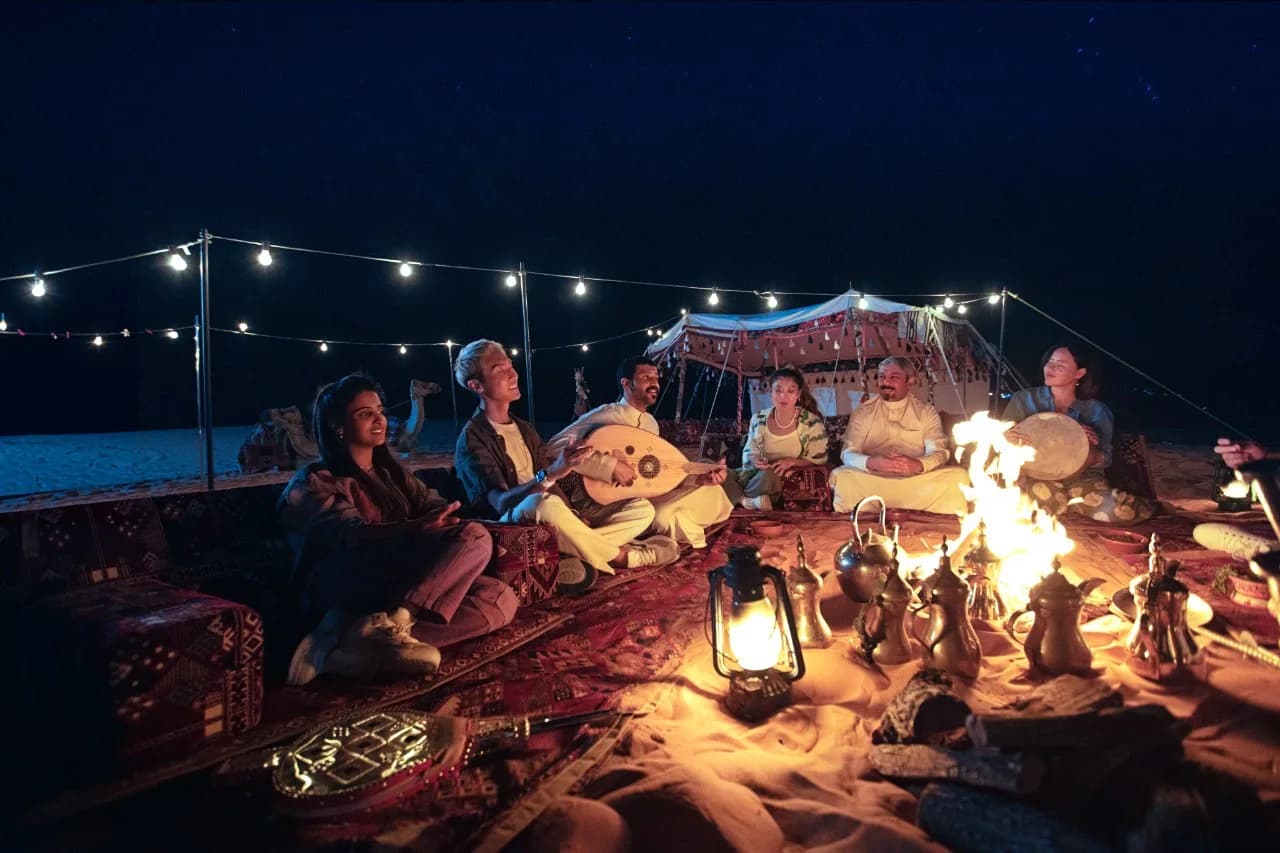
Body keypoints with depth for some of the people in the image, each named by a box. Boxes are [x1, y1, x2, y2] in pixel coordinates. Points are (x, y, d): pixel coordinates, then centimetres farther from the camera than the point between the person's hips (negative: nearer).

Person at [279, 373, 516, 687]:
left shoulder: (390, 473, 25)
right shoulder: (313, 483, 3)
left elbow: (436, 507, 8)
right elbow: (351, 533, -17)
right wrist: (417, 529, -36)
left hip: (400, 586, 7)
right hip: (343, 589, -7)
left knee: (500, 598, -20)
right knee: (473, 538, -23)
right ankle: (384, 626, -31)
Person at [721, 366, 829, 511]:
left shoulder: (812, 424, -7)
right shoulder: (758, 419, 2)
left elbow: (818, 461, -2)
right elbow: (748, 453, 9)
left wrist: (792, 462, -20)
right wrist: (755, 460, -16)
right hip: (757, 472, 4)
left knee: (768, 476, -39)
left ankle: (738, 499, -18)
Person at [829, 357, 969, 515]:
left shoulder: (926, 412, 14)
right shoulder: (862, 412, 13)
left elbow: (939, 451, 2)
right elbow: (848, 453, 3)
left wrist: (918, 465, -23)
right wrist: (870, 462, -21)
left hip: (917, 480, 1)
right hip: (872, 479, -1)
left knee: (958, 476, -26)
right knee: (840, 476, -31)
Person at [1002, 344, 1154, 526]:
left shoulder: (1096, 410, 1)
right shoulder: (1024, 399, 0)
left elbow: (1103, 461, 2)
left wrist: (1089, 449, -21)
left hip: (1081, 477, 0)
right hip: (1036, 476, 0)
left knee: (1118, 511, -27)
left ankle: (1067, 500, 4)